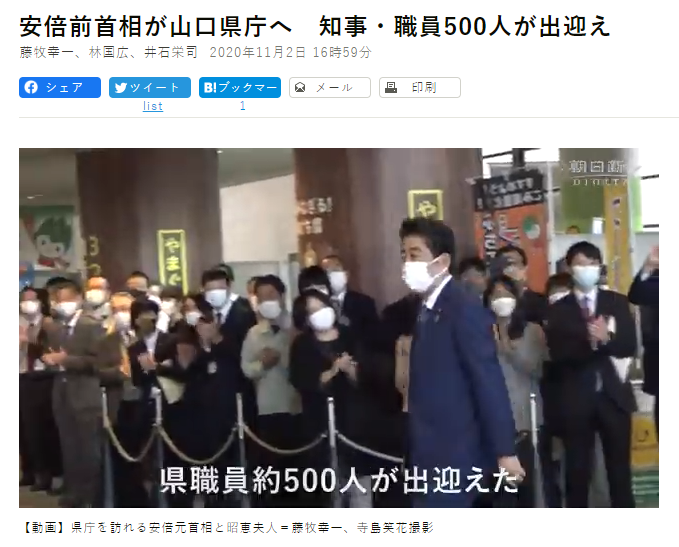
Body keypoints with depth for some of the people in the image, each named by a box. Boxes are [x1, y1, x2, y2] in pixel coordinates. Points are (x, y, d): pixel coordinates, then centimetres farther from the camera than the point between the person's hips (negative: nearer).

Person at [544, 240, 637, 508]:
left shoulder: (617, 302, 7)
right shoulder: (558, 310, 2)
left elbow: (629, 346, -3)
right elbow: (557, 354, -10)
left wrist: (606, 339, -23)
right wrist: (589, 340, -24)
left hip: (613, 395, 1)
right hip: (576, 399, -1)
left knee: (620, 469, 8)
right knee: (577, 471, 5)